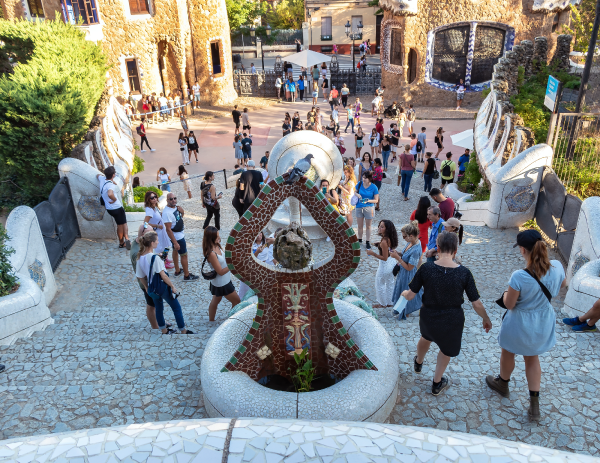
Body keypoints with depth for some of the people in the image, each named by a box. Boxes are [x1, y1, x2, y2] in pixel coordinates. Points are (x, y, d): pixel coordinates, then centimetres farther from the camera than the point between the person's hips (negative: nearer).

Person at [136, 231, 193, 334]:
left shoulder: (140, 258, -4)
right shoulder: (154, 258, -26)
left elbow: (140, 277, 4)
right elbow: (163, 275, -24)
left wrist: (146, 288, 18)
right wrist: (173, 286, -14)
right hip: (163, 287, -7)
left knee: (158, 308, 23)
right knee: (176, 308, 9)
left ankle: (164, 331, 36)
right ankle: (183, 331, 18)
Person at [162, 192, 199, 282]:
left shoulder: (175, 206, -4)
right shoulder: (167, 212, -30)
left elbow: (181, 216, 13)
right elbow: (168, 229, -30)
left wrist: (181, 211, -10)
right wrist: (175, 243, -29)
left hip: (180, 234, 9)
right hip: (177, 237, -9)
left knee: (175, 251, 23)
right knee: (184, 255, 1)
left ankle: (177, 271, 40)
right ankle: (187, 276, 14)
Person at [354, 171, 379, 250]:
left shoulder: (374, 187, -14)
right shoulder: (360, 184, -6)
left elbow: (376, 200, -9)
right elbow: (355, 191, 12)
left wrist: (368, 200, -26)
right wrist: (357, 194, -11)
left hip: (369, 208, -3)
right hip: (359, 207, 3)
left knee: (368, 226, 12)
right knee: (360, 225, 15)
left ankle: (368, 242, 25)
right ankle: (360, 240, 34)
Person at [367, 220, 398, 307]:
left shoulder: (384, 242, -31)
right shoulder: (390, 238, -5)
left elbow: (385, 258, -27)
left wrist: (372, 253, -27)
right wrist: (379, 245, 8)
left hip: (385, 265, -9)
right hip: (392, 262, 9)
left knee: (379, 284, 13)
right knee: (390, 283, 23)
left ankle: (383, 303, 29)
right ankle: (389, 302, 39)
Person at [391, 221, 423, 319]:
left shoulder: (416, 250, -35)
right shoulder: (410, 243, -8)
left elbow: (409, 268, -27)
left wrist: (397, 258, -26)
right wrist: (399, 254, -8)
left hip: (408, 275, -9)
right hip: (403, 273, 9)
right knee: (400, 291, 27)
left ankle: (405, 313, 40)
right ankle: (400, 309, 51)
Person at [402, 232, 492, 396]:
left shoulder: (426, 268, -20)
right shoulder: (464, 273, -20)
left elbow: (410, 295, -12)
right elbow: (476, 303, -12)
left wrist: (403, 293, 12)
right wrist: (486, 319, 7)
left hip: (428, 317, 1)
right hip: (452, 320, -1)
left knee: (426, 337, 36)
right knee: (446, 350, 29)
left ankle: (418, 363, 65)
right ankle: (437, 384, 49)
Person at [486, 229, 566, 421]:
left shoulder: (519, 277, -34)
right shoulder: (557, 267, -19)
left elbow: (509, 304, -20)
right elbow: (562, 285, 4)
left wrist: (506, 293, 0)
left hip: (520, 324, -5)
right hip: (543, 324, 5)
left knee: (508, 354, 24)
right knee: (532, 358, 26)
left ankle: (502, 384, 51)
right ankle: (534, 404, 31)